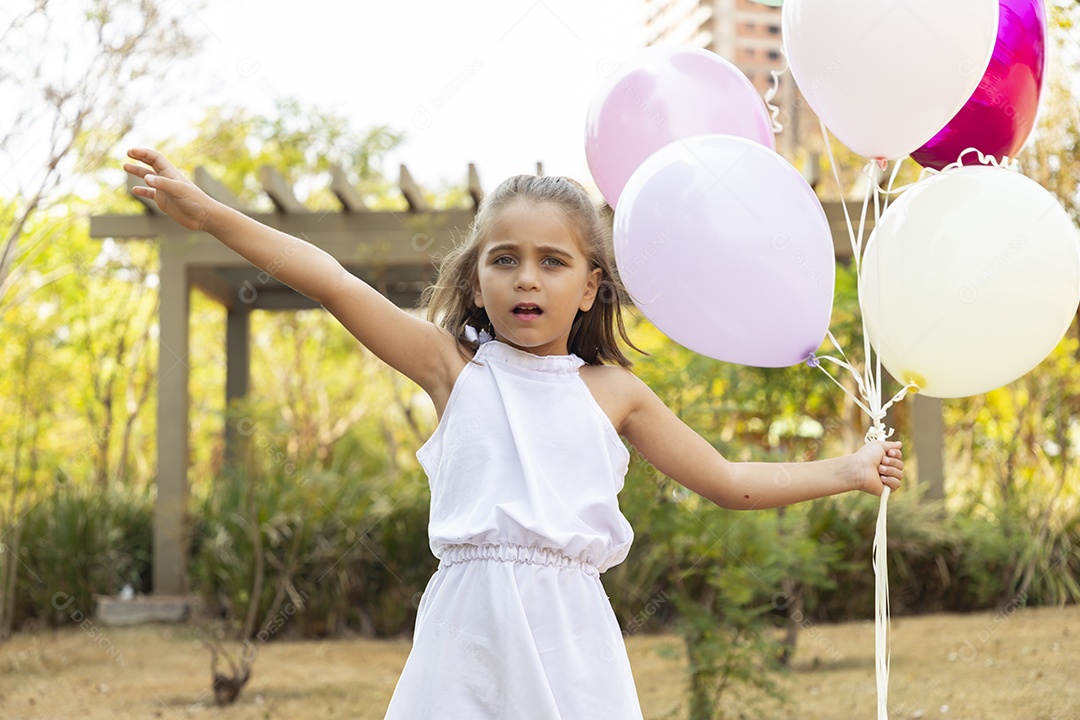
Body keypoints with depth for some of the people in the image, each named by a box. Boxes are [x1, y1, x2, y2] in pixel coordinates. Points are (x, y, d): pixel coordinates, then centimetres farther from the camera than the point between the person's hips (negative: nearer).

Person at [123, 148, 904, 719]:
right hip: (472, 625, -1)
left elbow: (729, 481, 20)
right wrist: (206, 212, -6)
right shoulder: (454, 365, 7)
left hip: (569, 635, 1)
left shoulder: (612, 392, 11)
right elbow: (334, 283, -1)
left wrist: (846, 471, 16)